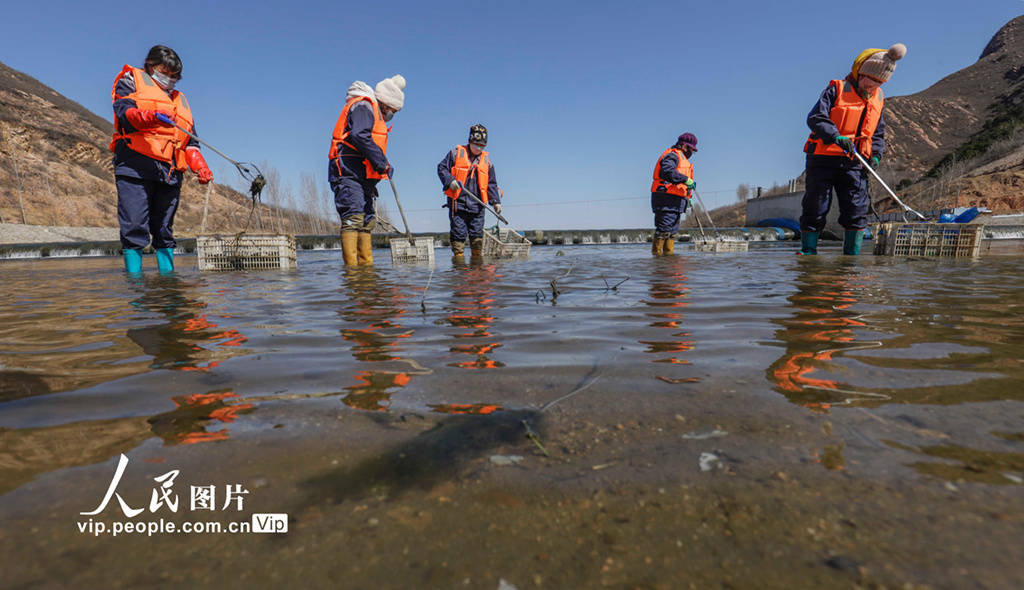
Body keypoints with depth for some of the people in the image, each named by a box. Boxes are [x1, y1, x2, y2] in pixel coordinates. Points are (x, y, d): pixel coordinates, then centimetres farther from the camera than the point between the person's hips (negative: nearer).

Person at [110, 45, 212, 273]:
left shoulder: (179, 100, 32)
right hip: (135, 164, -4)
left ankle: (167, 274, 5)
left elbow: (190, 140, 22)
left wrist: (199, 165, 3)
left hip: (169, 172, 4)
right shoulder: (131, 81, 19)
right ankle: (134, 276, -8)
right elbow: (125, 112, -2)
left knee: (165, 229, 4)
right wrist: (150, 117, -23)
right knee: (135, 227, -10)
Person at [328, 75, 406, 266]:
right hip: (348, 172, -10)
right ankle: (351, 266, -21)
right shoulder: (363, 106, -3)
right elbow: (360, 136, -22)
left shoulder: (375, 114, 27)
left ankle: (366, 264, 10)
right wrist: (383, 163, -19)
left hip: (361, 177, 10)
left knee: (367, 221, 8)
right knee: (353, 218, -17)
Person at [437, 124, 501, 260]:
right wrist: (450, 180, -13)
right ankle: (458, 257, 6)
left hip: (477, 205, 3)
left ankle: (477, 257, 17)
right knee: (459, 233, -2)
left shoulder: (486, 160, 13)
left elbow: (491, 183, 13)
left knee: (477, 234, 6)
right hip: (458, 203, -3)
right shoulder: (456, 153, 4)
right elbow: (441, 168, 5)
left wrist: (496, 201, 2)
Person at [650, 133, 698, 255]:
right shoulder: (672, 155, -6)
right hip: (667, 199, -11)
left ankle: (669, 252, 15)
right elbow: (666, 172, -26)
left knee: (672, 231, 11)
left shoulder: (682, 159, 28)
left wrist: (687, 197, 24)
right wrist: (686, 180, -27)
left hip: (676, 202, 11)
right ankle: (656, 252, -11)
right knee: (664, 228, -13)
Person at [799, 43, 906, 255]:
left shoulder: (878, 99, 18)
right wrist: (836, 136, -27)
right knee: (815, 211, -4)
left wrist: (875, 155, 6)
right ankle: (808, 253, 5)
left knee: (857, 210, -2)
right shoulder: (836, 90, 0)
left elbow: (878, 134, 25)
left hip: (854, 164, 5)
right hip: (823, 160, -5)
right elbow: (815, 117, -13)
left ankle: (852, 255, 6)